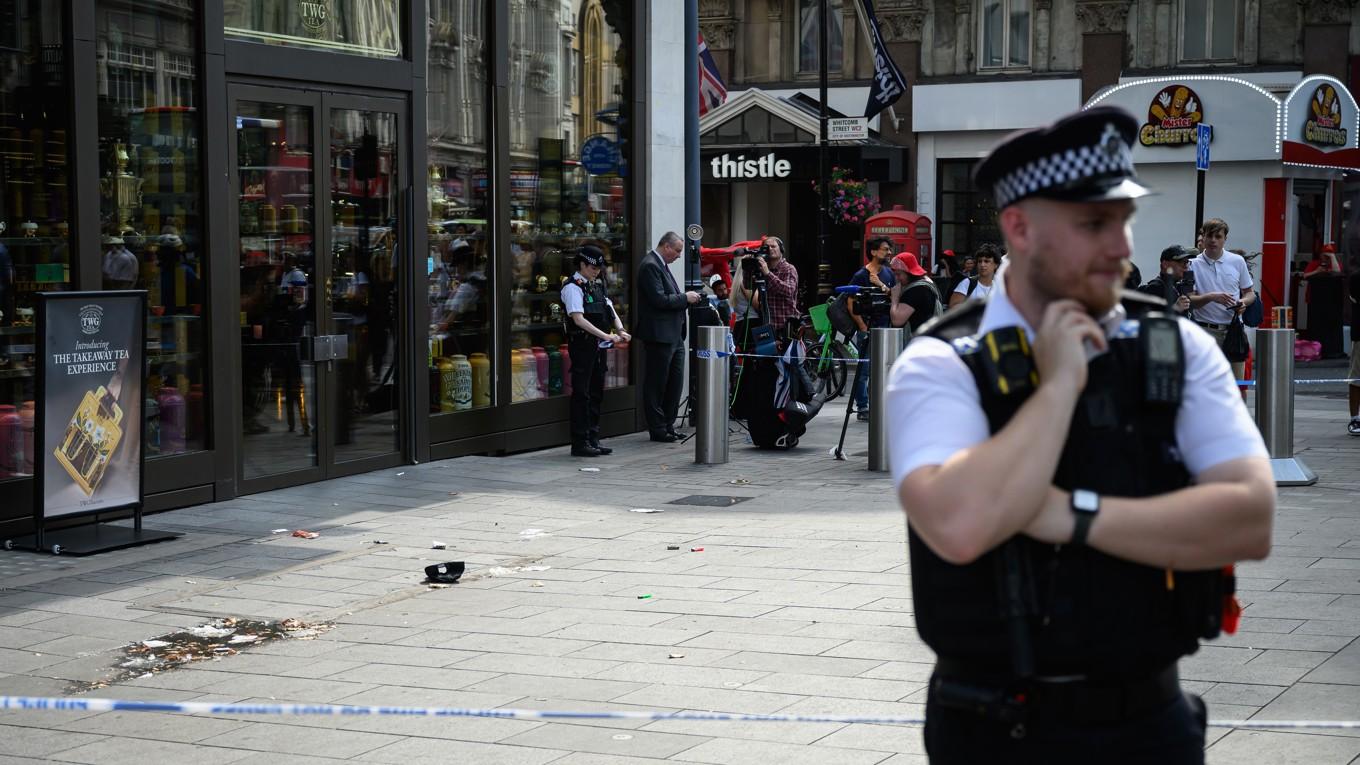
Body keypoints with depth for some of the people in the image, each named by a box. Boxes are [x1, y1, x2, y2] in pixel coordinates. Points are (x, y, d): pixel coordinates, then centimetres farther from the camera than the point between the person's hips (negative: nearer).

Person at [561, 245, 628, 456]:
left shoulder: (597, 286, 16)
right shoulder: (572, 288, -10)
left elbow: (611, 312, 15)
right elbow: (578, 319, -20)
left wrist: (620, 331, -5)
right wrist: (605, 335, -25)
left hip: (599, 346, 8)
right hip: (582, 346, -8)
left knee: (596, 393, 11)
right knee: (581, 394, -5)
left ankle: (593, 439, 18)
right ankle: (580, 443, -2)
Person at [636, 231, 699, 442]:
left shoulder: (661, 265, 17)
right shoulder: (650, 266, -14)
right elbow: (659, 299, -22)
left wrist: (687, 299, 10)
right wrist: (685, 298, -13)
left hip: (673, 335, 10)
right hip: (659, 335, -10)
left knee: (675, 382, 12)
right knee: (657, 384, -2)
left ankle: (668, 426, 19)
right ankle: (658, 430, 3)